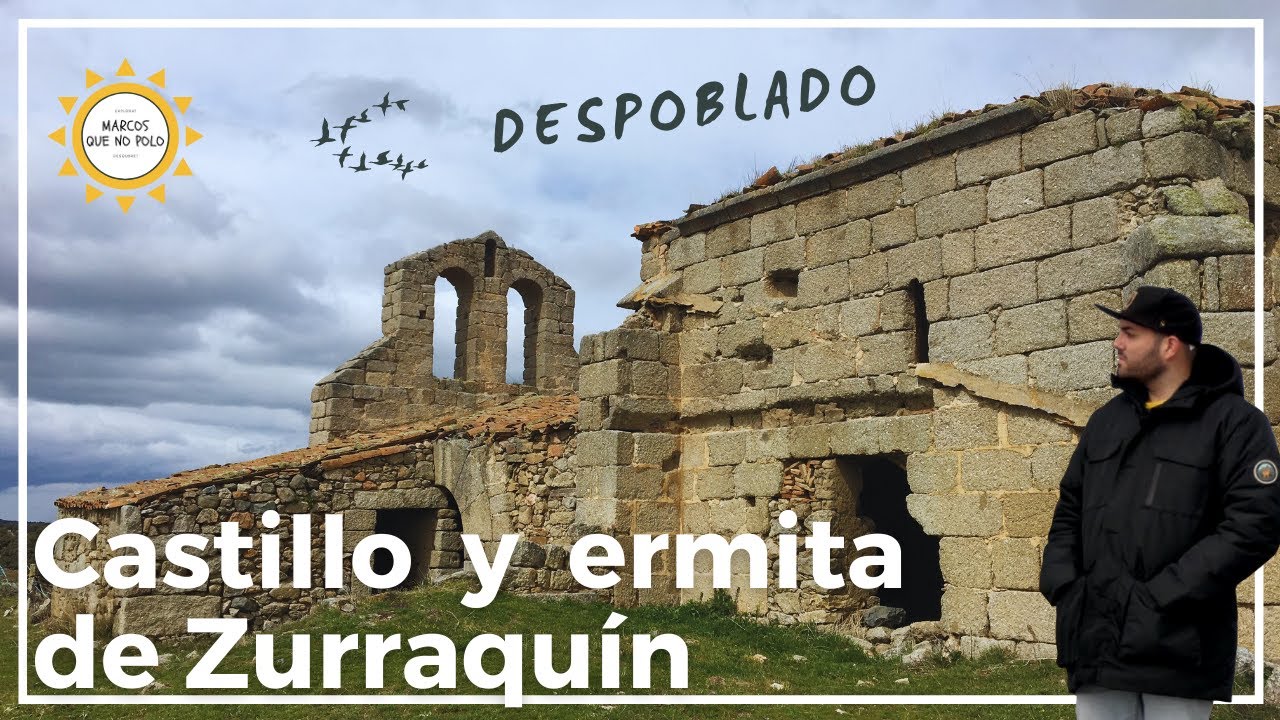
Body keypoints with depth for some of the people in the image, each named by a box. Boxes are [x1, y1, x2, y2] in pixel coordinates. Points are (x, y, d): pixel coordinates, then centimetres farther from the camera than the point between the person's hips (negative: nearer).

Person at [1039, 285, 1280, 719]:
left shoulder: (1233, 421, -2)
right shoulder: (1107, 420, 18)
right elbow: (1070, 510, 22)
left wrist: (1161, 595, -17)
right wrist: (1060, 582, 4)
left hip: (1176, 647, -5)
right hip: (1096, 643, 6)